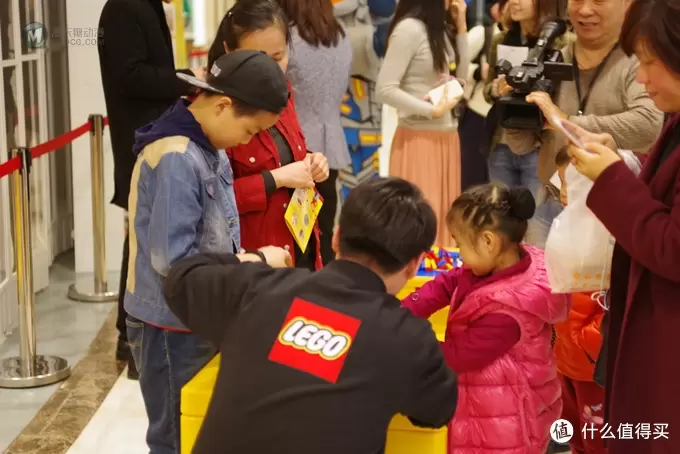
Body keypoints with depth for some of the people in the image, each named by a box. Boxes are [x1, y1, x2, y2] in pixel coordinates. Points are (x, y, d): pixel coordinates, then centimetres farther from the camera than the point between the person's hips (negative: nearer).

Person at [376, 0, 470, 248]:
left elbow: (461, 77, 13)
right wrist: (432, 110, -13)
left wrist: (461, 27, 6)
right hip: (419, 138, -8)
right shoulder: (409, 28, -14)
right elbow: (384, 90, -18)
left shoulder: (440, 28, 10)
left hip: (447, 136, 8)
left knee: (443, 216, 11)